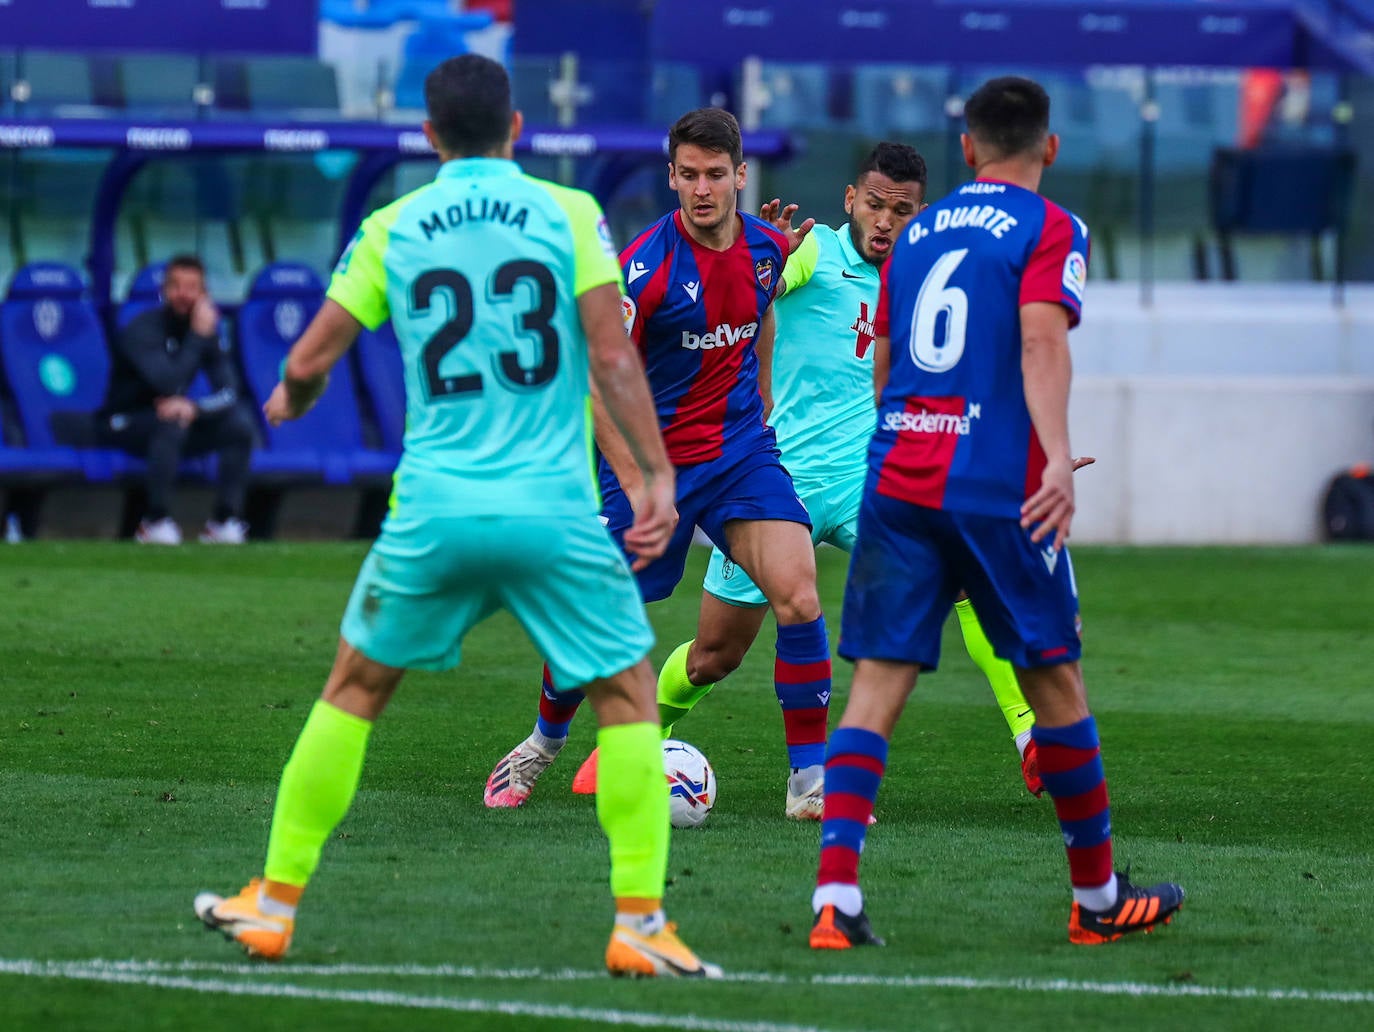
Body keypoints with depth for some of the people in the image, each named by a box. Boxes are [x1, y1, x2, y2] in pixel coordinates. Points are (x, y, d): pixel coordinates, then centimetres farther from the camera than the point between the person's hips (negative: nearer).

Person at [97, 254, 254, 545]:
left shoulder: (205, 329, 0)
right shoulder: (143, 329, -18)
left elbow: (229, 393, -9)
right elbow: (169, 383, -33)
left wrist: (194, 408, -29)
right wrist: (199, 336, -28)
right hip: (123, 428, -6)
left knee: (240, 421, -13)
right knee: (172, 421, -36)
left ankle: (224, 521, -13)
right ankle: (156, 522, -30)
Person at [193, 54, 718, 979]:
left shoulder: (392, 229, 6)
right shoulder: (570, 214, 1)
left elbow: (310, 360, 7)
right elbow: (613, 357, -8)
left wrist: (293, 401, 30)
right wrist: (656, 473, -3)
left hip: (434, 511, 2)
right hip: (555, 510, -2)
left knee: (354, 690, 19)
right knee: (629, 700, 10)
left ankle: (274, 905, 20)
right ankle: (640, 924, 0)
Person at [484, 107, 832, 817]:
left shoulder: (767, 247, -1)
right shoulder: (646, 266, -18)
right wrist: (640, 491, -27)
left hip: (740, 451, 3)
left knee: (798, 599, -16)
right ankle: (541, 746, 31)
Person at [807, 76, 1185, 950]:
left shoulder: (918, 233, 18)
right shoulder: (1051, 230, 0)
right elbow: (1041, 342, -16)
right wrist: (1059, 458, -26)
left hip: (895, 482, 4)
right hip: (1000, 488, -4)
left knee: (878, 688, -1)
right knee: (1055, 680, 10)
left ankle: (836, 895, -18)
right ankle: (1099, 897, 20)